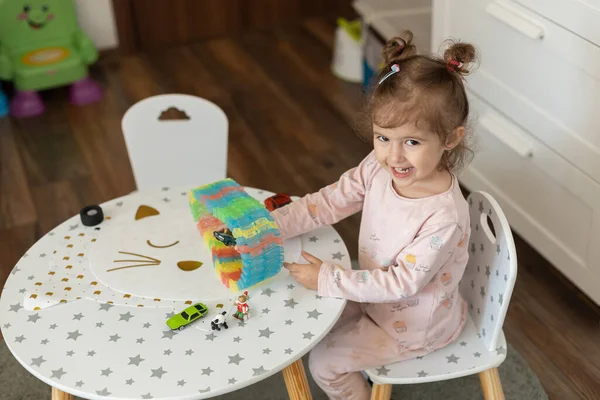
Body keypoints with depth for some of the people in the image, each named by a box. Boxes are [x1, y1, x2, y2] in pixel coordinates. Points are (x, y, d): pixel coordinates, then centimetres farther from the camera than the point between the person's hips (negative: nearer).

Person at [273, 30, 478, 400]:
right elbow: (330, 201, -10)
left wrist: (327, 279, -31)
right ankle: (365, 368, 42)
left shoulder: (444, 217, -37)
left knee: (324, 362, -2)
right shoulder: (379, 168, -17)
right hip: (380, 297, 7)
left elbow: (402, 283, -32)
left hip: (415, 324, -7)